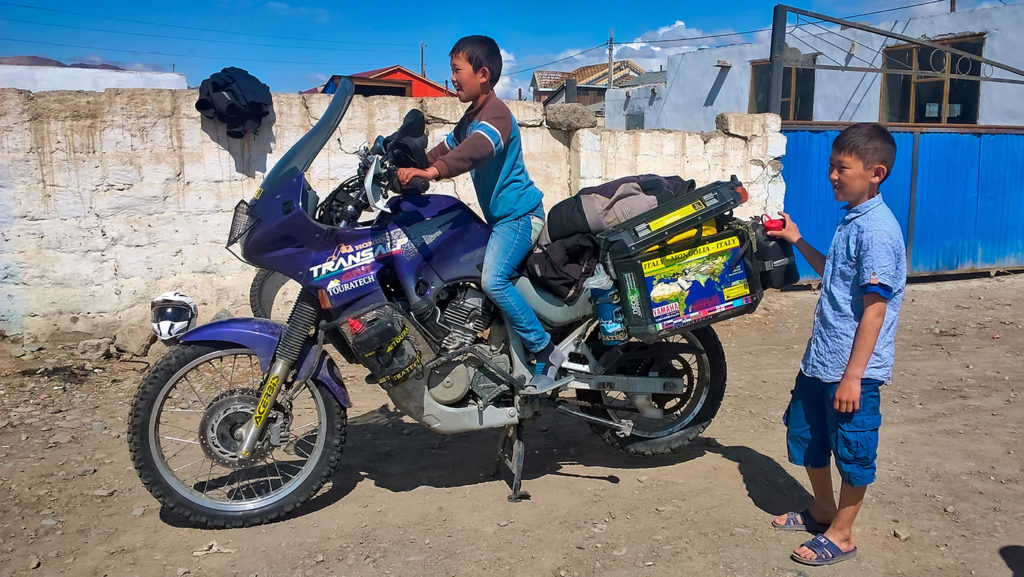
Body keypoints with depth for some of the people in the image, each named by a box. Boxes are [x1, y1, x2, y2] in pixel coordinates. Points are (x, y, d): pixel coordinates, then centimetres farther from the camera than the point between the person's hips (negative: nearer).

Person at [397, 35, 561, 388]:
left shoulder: (495, 114, -18)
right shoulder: (471, 116, 16)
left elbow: (476, 148, -38)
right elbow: (448, 146, 23)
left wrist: (433, 171, -52)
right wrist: (413, 168, 11)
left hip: (518, 214, -11)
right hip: (501, 215, 11)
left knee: (492, 281, -28)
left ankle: (545, 351, -17)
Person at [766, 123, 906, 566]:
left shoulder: (877, 230, -19)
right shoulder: (851, 220, 9)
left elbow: (874, 309, -21)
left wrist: (852, 376, -21)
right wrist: (797, 241, 18)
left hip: (853, 369, -10)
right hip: (820, 360, 10)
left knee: (853, 452, 7)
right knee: (804, 434, 20)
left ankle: (840, 534, 24)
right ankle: (823, 510, 40)